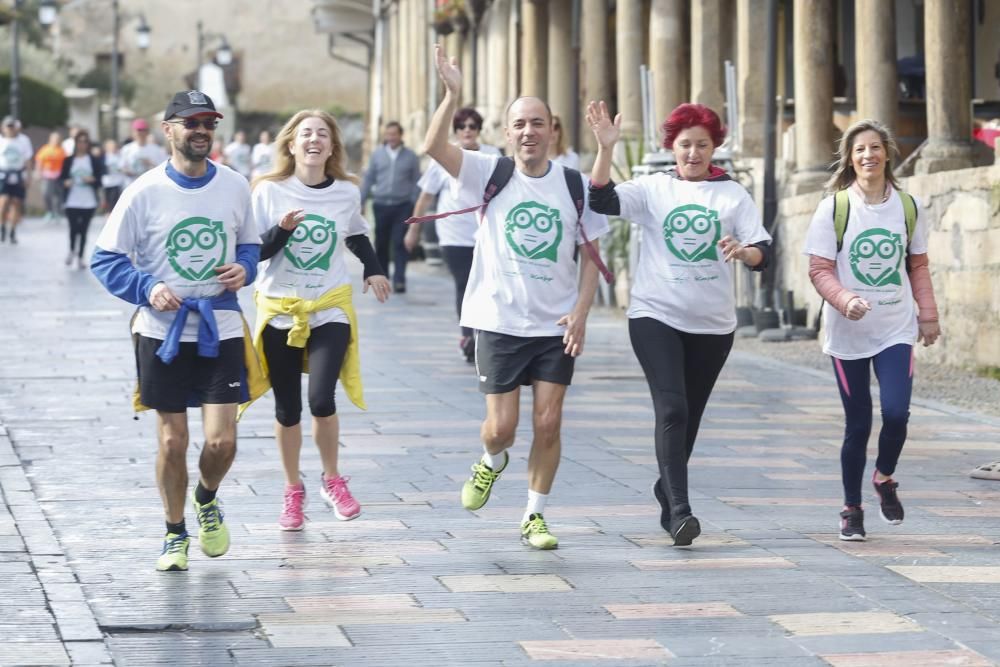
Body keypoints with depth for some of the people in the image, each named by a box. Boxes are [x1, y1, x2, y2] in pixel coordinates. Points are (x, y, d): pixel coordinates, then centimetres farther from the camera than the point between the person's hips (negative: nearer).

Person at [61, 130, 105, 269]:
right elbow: (62, 178, 6)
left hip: (89, 202, 0)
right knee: (74, 228, -7)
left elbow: (99, 179, 4)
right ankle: (72, 250, 21)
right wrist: (66, 182, -16)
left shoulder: (95, 161, 4)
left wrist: (92, 179, -17)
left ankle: (80, 257, 11)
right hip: (72, 201, 0)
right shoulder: (68, 161, 6)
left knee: (84, 229, 1)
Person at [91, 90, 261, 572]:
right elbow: (105, 259, -4)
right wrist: (148, 289, -18)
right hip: (163, 332, -2)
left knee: (221, 440, -7)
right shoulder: (145, 192, -7)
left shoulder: (235, 187, 2)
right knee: (172, 441, 4)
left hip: (221, 330, 2)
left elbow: (250, 243, 17)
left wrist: (245, 268, -5)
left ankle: (207, 500, 27)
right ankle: (175, 533, 24)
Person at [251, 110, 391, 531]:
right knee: (287, 408, 6)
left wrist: (373, 270, 8)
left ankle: (332, 481, 9)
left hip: (330, 310, 0)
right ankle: (293, 492, 24)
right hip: (280, 310, 0)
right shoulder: (269, 191, -6)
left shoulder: (347, 192, 1)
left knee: (321, 400, -15)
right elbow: (253, 251, -5)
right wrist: (282, 230, -22)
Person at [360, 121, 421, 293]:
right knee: (381, 243, 7)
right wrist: (361, 202, 7)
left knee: (400, 243, -9)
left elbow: (416, 182, 7)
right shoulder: (377, 154, 9)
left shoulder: (410, 156, 5)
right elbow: (368, 179, 11)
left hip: (402, 206, -2)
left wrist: (416, 206, 0)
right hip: (381, 205, 2)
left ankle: (399, 280, -11)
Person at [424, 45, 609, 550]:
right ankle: (491, 462, 35)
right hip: (499, 320, -1)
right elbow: (435, 147, -18)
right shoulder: (491, 174, -3)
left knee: (548, 422, -2)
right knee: (501, 426, -1)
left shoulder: (574, 185, 1)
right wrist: (453, 95, -31)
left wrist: (581, 312, -6)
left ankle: (535, 516, 13)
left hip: (556, 324, 1)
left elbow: (590, 254, 6)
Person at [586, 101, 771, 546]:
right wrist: (606, 148, -25)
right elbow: (603, 201, -13)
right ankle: (679, 510, -21)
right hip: (656, 315, -2)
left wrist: (744, 251, -24)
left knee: (689, 417, 12)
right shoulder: (653, 189, 3)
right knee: (672, 409, -17)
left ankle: (666, 495, 31)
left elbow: (762, 253, -1)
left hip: (713, 324, 2)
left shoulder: (733, 194, 6)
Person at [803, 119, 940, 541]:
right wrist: (846, 300, -23)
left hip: (896, 330, 1)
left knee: (896, 412, -15)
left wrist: (928, 316, 8)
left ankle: (885, 478, 16)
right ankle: (852, 510, 18)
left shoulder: (908, 208, 4)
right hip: (848, 333, -1)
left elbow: (918, 267, 13)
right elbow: (819, 269, -6)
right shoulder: (834, 208, -4)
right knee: (857, 424, 1)